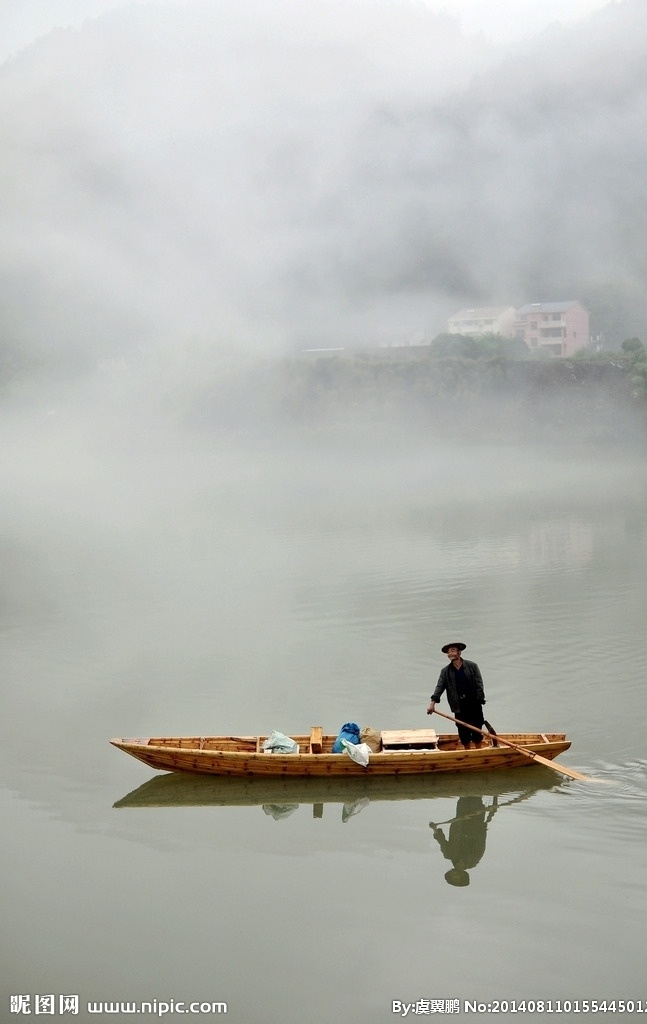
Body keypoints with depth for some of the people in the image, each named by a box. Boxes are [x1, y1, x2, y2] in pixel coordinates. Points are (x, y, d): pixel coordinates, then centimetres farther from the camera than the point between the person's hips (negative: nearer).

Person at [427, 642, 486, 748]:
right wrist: (433, 702, -18)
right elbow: (439, 687, -3)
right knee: (463, 733, 4)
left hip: (474, 704, -2)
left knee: (477, 730, 4)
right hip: (459, 707, 2)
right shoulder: (445, 671, 5)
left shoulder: (472, 666, -1)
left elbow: (479, 685, -3)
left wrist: (479, 701, -13)